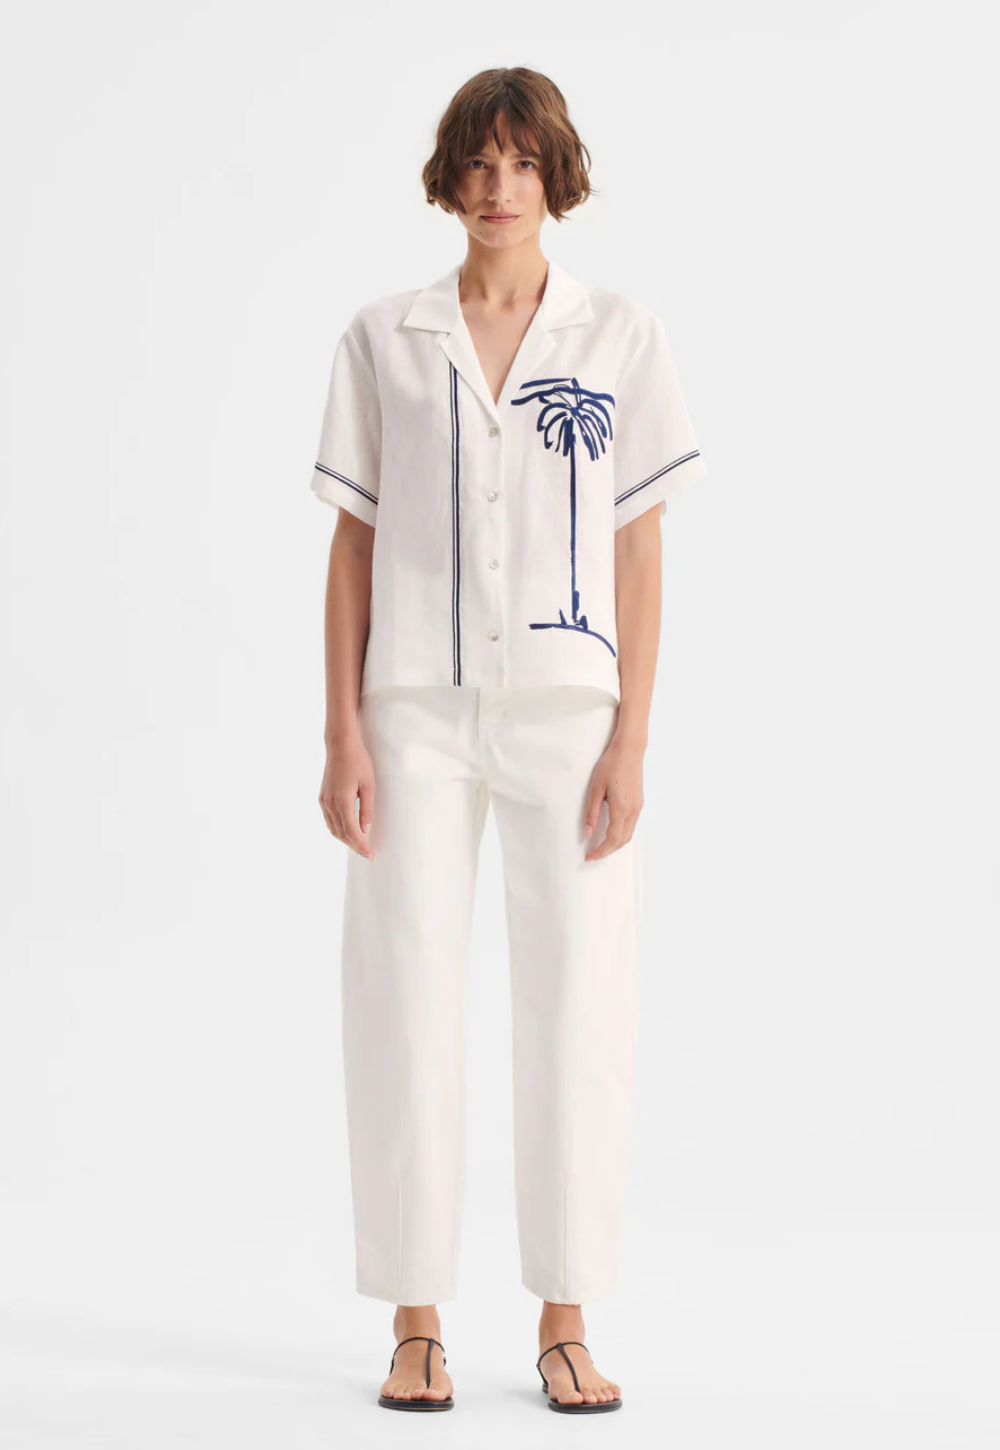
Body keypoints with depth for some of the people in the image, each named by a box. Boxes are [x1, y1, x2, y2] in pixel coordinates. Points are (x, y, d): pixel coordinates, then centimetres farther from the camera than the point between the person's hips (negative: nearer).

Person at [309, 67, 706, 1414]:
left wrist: (630, 741, -5)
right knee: (406, 1009, 1)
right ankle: (417, 1323, 12)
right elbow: (352, 542, 6)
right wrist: (342, 733, -2)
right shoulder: (382, 340, 6)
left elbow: (639, 548, 2)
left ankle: (567, 1323, 13)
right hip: (419, 710, 1)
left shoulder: (622, 337, 4)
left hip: (567, 709, 0)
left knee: (577, 1010, 1)